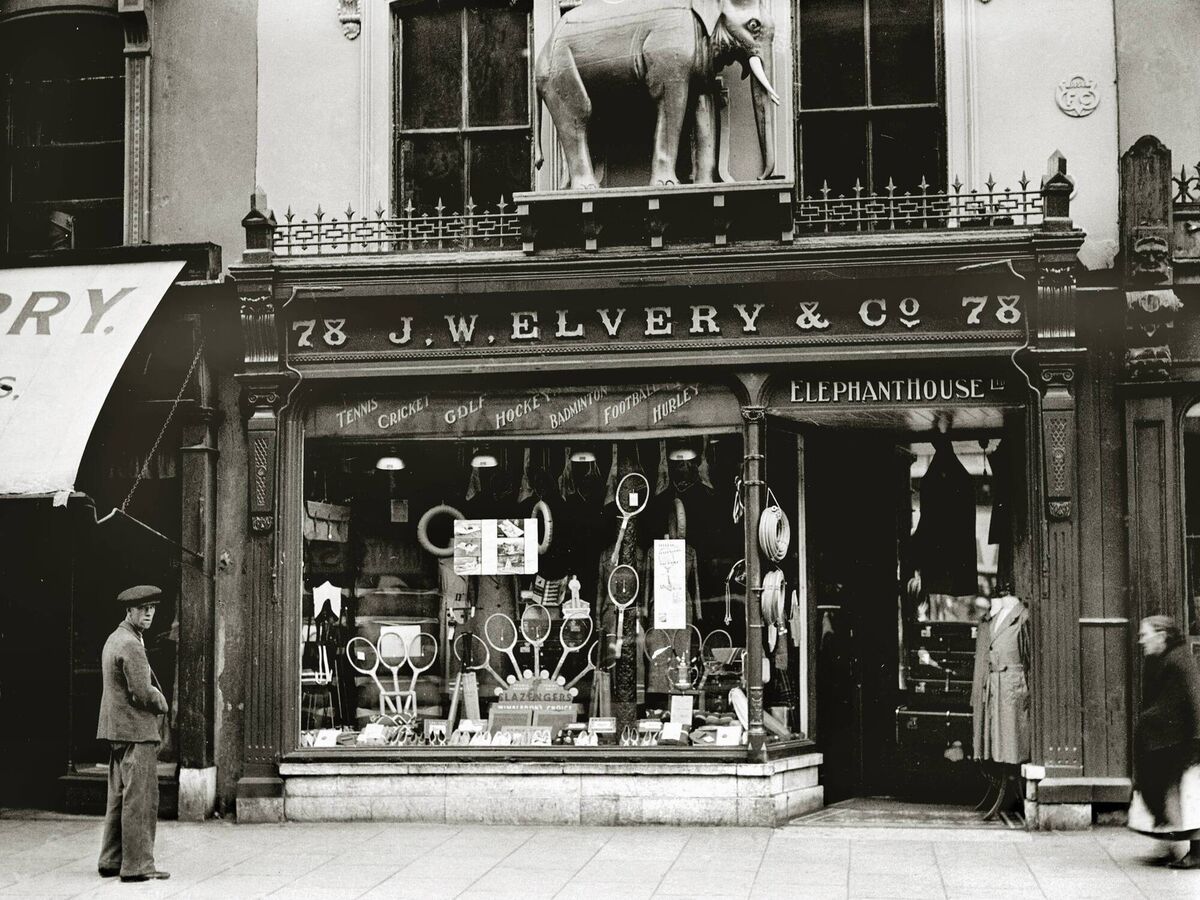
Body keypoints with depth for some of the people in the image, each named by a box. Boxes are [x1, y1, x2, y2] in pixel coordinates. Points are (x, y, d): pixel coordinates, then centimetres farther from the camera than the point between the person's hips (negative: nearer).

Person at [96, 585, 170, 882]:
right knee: (140, 799, -6)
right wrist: (161, 702, -1)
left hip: (116, 729, 11)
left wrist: (154, 697, 8)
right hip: (136, 730, -11)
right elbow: (143, 693, -21)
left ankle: (111, 861, 22)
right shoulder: (131, 645, -17)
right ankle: (137, 865, -3)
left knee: (119, 797, 16)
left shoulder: (114, 639, 16)